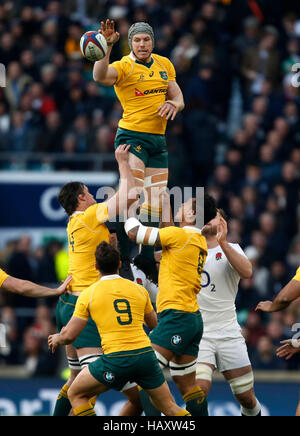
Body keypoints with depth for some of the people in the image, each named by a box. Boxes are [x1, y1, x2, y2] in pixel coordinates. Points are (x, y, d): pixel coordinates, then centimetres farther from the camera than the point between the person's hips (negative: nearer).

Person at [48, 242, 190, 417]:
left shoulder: (88, 294, 3)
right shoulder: (139, 290, 12)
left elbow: (69, 335, 4)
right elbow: (154, 323, 30)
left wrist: (56, 339, 26)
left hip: (116, 359, -3)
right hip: (146, 354, 3)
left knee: (76, 394, 16)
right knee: (170, 408, 15)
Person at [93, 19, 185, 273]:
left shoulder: (164, 65, 12)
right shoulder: (124, 66, -8)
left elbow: (178, 97, 16)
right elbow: (101, 76, -29)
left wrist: (174, 104, -8)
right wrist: (107, 46, -41)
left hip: (158, 139, 6)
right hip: (132, 137, -6)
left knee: (155, 203, 8)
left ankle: (147, 259, 16)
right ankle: (121, 255, -20)